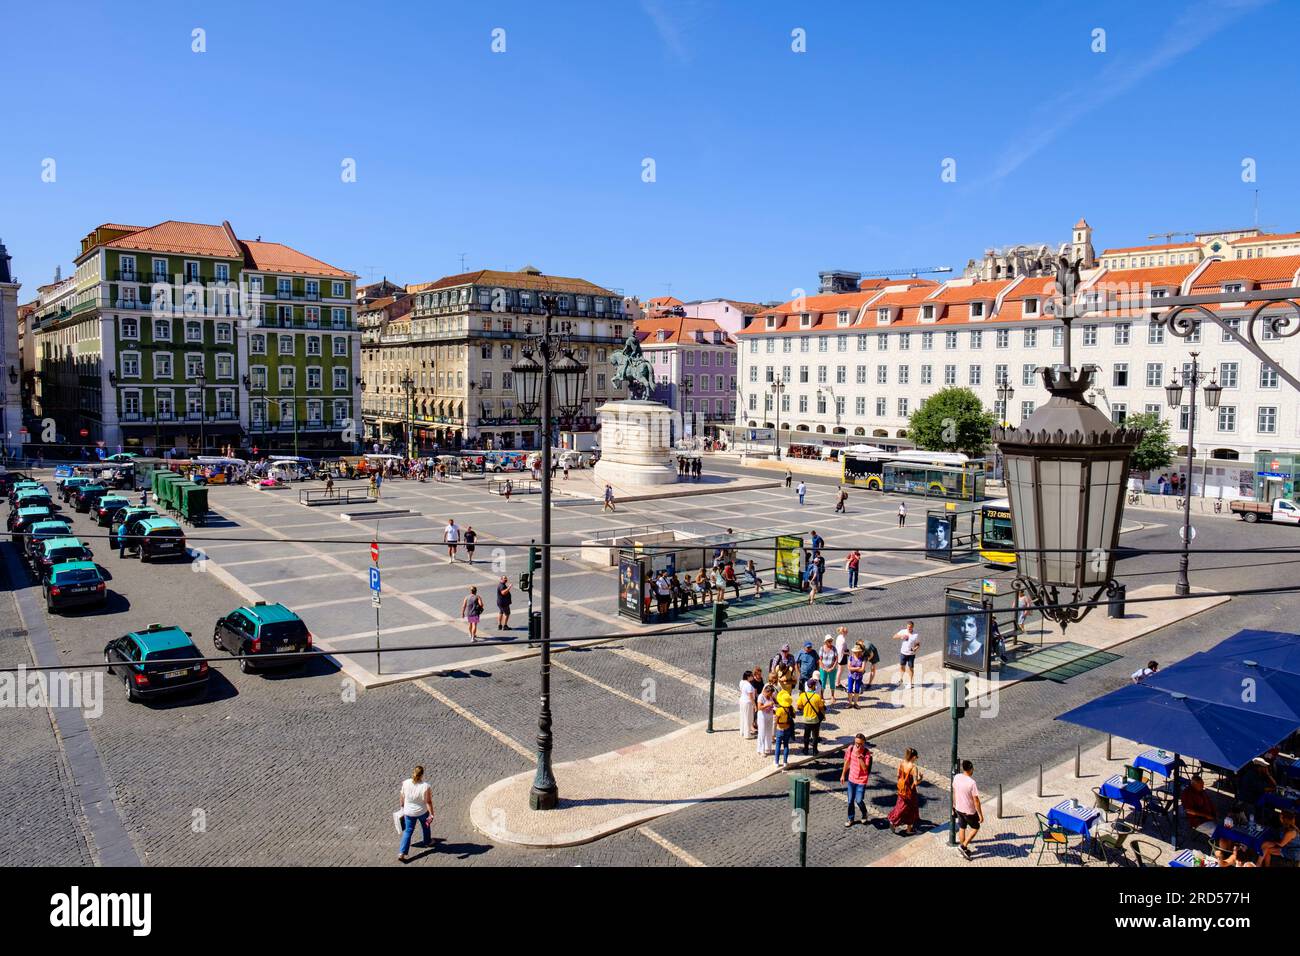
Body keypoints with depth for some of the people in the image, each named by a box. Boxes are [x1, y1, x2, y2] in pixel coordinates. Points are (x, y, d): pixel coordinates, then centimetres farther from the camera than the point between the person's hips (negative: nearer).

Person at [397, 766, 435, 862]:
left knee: (408, 831, 16)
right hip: (422, 812, -2)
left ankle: (401, 853, 11)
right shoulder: (425, 787, -28)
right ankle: (427, 842, 50)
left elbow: (402, 797, -4)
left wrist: (401, 807, 14)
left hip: (408, 812, 2)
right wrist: (431, 814, -10)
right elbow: (428, 802, -21)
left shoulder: (406, 783, -19)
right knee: (425, 826, 27)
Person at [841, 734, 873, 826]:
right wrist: (843, 775, 11)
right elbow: (847, 762, 5)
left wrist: (859, 756, -34)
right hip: (851, 779, 4)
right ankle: (850, 819, 31)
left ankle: (864, 814, 29)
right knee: (850, 800, 12)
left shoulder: (867, 753, -20)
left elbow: (865, 768, -27)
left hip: (861, 781, -4)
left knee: (859, 801, -2)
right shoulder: (851, 749, -9)